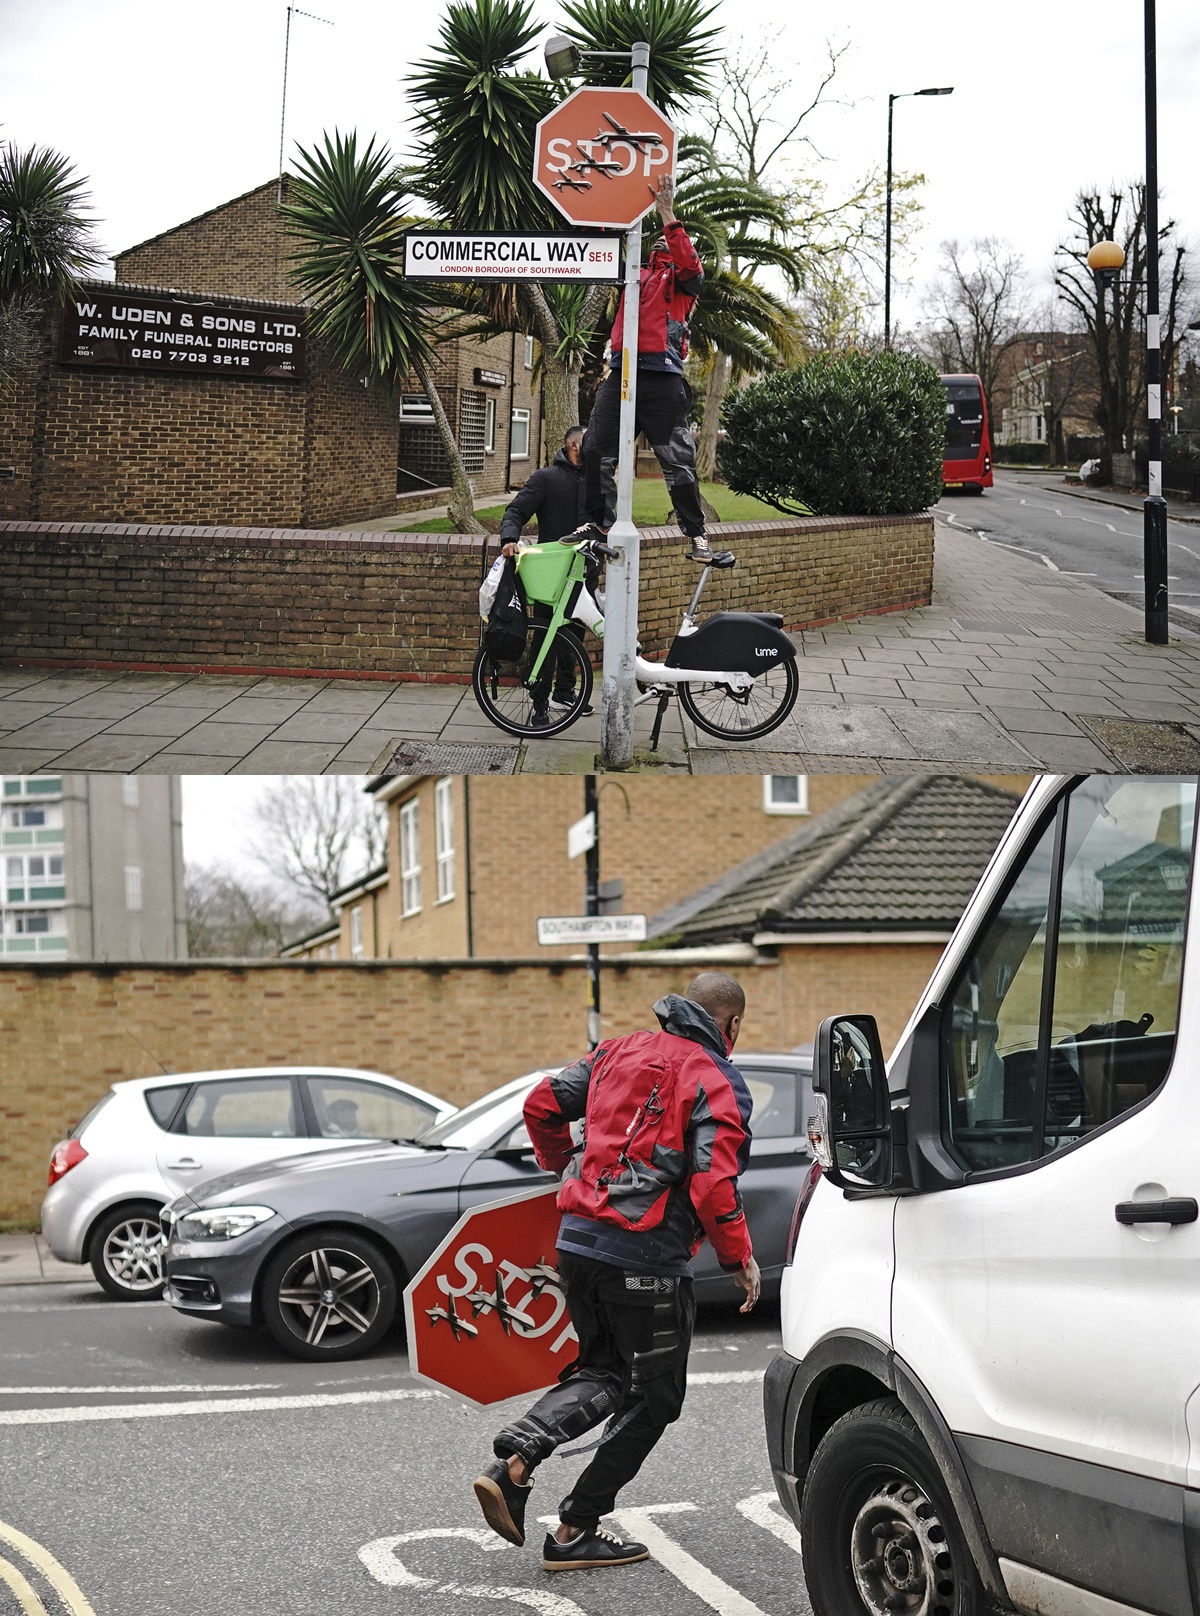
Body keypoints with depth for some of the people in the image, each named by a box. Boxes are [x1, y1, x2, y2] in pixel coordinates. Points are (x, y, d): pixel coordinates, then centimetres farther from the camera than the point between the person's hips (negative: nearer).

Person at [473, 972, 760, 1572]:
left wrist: (564, 1165, 30)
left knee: (604, 1370, 23)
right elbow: (714, 1185, -17)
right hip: (647, 1258, -6)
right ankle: (575, 1532, 11)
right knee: (654, 1396, 11)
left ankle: (514, 1460, -1)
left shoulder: (618, 1052, 12)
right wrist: (740, 1259, -4)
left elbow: (542, 1105, 13)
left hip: (576, 1241, 6)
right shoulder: (719, 1084, -6)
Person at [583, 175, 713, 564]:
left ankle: (696, 533, -1)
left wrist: (668, 215, -15)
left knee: (677, 458, -5)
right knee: (596, 449, 1)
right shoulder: (636, 276, 23)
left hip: (662, 376, -6)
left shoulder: (683, 279, 8)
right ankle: (599, 521, 9)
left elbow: (689, 262, -13)